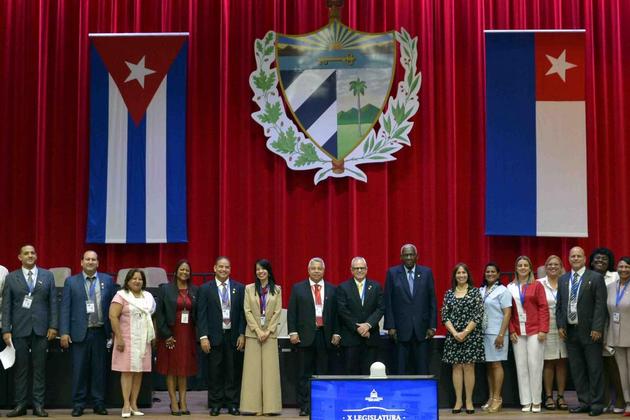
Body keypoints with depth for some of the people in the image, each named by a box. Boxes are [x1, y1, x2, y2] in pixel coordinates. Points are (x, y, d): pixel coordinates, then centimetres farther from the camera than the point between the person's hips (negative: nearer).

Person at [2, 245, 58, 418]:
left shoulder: (47, 276, 8)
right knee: (20, 368, 3)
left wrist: (53, 326, -2)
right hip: (19, 329, 0)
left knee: (39, 368, 3)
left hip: (41, 329, 0)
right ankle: (20, 405, 9)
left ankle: (38, 405, 7)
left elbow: (53, 303, 6)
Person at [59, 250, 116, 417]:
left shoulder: (107, 280, 7)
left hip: (100, 332, 1)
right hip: (79, 333, -1)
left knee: (99, 369, 5)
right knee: (79, 370, 2)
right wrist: (64, 332, -7)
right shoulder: (71, 281, 5)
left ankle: (98, 403, 14)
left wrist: (114, 329, 2)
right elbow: (65, 308, 1)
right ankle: (78, 405, 11)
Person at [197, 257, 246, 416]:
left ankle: (232, 404, 12)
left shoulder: (239, 288, 6)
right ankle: (215, 404, 12)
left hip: (234, 336, 1)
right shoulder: (206, 289, 2)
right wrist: (203, 337, -8)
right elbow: (202, 314, -1)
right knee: (215, 372, 3)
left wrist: (242, 335, -2)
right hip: (214, 337, -1)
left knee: (233, 372, 4)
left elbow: (243, 313, 5)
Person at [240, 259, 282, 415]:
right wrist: (257, 330, -9)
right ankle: (252, 405, 1)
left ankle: (270, 406, 1)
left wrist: (268, 331, -9)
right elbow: (247, 311, 0)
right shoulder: (249, 289, 6)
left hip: (270, 333, 0)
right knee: (252, 370, -1)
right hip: (253, 333, 0)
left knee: (270, 369, -2)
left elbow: (277, 312, 1)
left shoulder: (276, 289, 6)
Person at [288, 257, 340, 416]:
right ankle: (304, 406, 8)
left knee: (322, 373, 4)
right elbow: (292, 312, 2)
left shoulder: (332, 290, 9)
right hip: (305, 336, -1)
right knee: (304, 374, 3)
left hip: (324, 336, 1)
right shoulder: (298, 288, 5)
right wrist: (293, 332, -6)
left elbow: (335, 313, 8)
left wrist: (336, 333, 0)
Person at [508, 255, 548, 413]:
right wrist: (511, 331, -1)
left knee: (535, 365, -2)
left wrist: (543, 330, -9)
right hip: (517, 333, 2)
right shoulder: (510, 287, 6)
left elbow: (543, 308, -2)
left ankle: (536, 401, 6)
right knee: (521, 366, 3)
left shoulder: (537, 286, 1)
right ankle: (526, 401, 8)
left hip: (535, 331, -2)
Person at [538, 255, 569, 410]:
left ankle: (561, 396, 12)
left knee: (562, 362, 6)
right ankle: (548, 396, 9)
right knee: (548, 363, 2)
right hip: (546, 328, -2)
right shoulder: (539, 284, 0)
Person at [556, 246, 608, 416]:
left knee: (594, 369, 0)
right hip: (570, 331, 5)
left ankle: (596, 403, 8)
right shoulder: (563, 279, 12)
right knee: (576, 369, 8)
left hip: (589, 331, -5)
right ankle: (584, 402, 15)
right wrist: (560, 326, 3)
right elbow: (559, 305, 14)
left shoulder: (596, 278, -3)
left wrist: (597, 329, -14)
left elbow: (600, 305, -8)